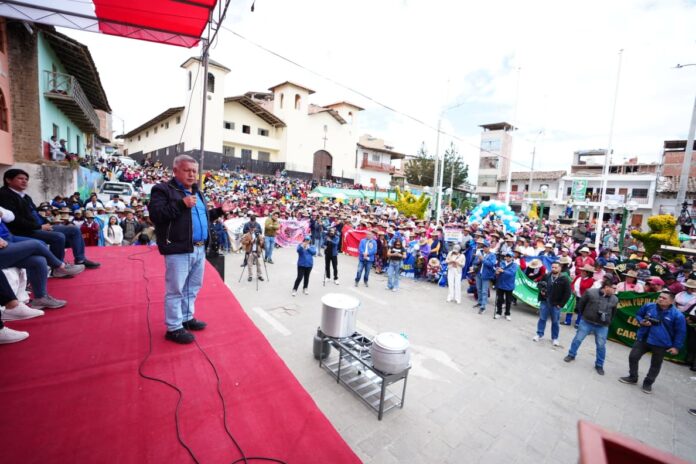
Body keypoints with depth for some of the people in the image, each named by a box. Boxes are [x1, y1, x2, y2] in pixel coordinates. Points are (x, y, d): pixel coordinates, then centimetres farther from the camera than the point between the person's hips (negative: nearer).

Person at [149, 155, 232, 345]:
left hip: (199, 249, 8)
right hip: (178, 250, -8)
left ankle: (187, 318, 35)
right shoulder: (162, 189, -6)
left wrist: (219, 210, 15)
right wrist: (181, 204, -24)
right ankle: (174, 328, 16)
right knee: (176, 290, 3)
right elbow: (155, 215, -19)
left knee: (192, 287, 19)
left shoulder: (196, 192, 19)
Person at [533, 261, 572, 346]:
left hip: (556, 304, -2)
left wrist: (561, 304, -10)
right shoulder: (546, 276, -1)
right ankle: (539, 334, 23)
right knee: (542, 319, 10)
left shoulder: (564, 279, -10)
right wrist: (541, 290, -4)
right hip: (544, 302, 2)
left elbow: (567, 293, -9)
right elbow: (540, 284, 17)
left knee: (555, 322, 10)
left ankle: (554, 338, 24)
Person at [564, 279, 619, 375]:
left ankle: (599, 365, 24)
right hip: (586, 322, -2)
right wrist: (582, 315, 5)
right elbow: (581, 304, -1)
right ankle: (571, 355, 27)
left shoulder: (614, 299, -1)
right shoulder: (591, 292, -12)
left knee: (601, 346, 7)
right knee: (578, 339, 8)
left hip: (602, 327, 2)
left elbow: (613, 313, 14)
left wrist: (608, 322, 11)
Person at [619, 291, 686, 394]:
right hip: (642, 339, 2)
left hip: (661, 344, -2)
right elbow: (638, 315, 11)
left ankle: (648, 383, 31)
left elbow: (680, 332, -4)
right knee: (633, 357, 6)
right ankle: (632, 378, 26)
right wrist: (641, 321, -10)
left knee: (655, 365, 13)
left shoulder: (677, 315, -13)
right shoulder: (648, 306, -7)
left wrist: (676, 346, -4)